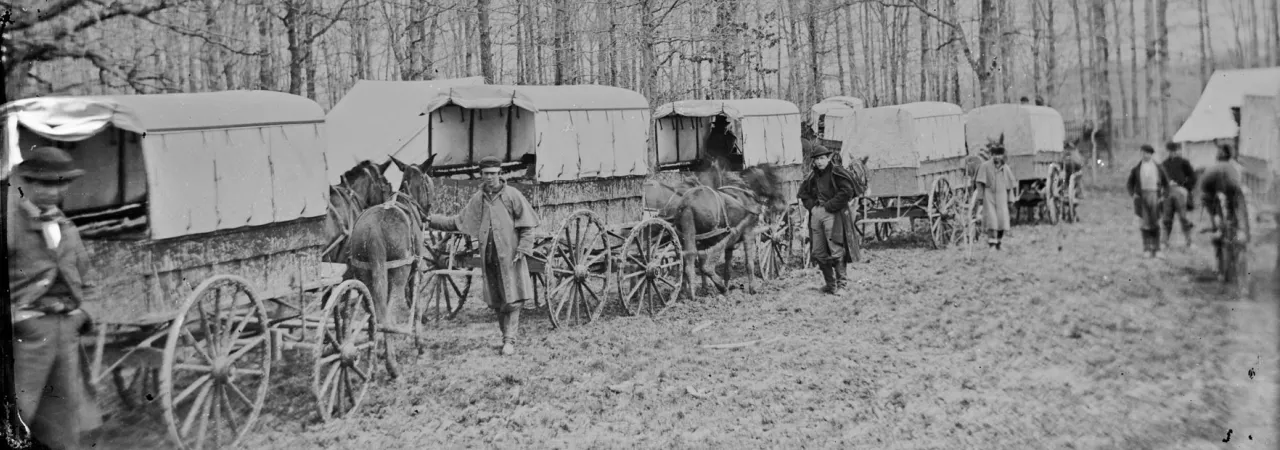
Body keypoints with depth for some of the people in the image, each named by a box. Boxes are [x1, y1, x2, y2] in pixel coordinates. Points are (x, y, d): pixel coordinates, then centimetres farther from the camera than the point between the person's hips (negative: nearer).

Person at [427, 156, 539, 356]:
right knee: (496, 301, 9)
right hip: (489, 256, 5)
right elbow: (457, 222, 16)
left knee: (512, 299, -5)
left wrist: (523, 248, -13)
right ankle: (508, 334, 22)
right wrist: (431, 220, 8)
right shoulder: (477, 199, 10)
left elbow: (527, 225, -3)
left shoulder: (512, 195, -3)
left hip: (510, 255, -4)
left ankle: (509, 340, -2)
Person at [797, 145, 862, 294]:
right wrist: (811, 205, 7)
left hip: (833, 214, -7)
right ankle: (830, 283, 18)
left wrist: (829, 206, -13)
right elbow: (803, 192, 24)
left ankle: (841, 283, 1)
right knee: (818, 252, 7)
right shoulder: (813, 176, 14)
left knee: (836, 251, -8)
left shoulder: (837, 173, -4)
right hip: (816, 214, 7)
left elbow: (847, 191, -13)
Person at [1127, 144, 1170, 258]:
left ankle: (1156, 249, 10)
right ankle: (1147, 249, 1)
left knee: (1155, 224, 3)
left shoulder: (1158, 168, 6)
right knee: (1145, 224, -3)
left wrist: (1164, 196, 1)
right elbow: (1130, 183, 13)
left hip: (1155, 196, 0)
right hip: (1142, 196, 0)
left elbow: (1166, 183, 12)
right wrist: (1133, 194, -1)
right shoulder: (1137, 168, 5)